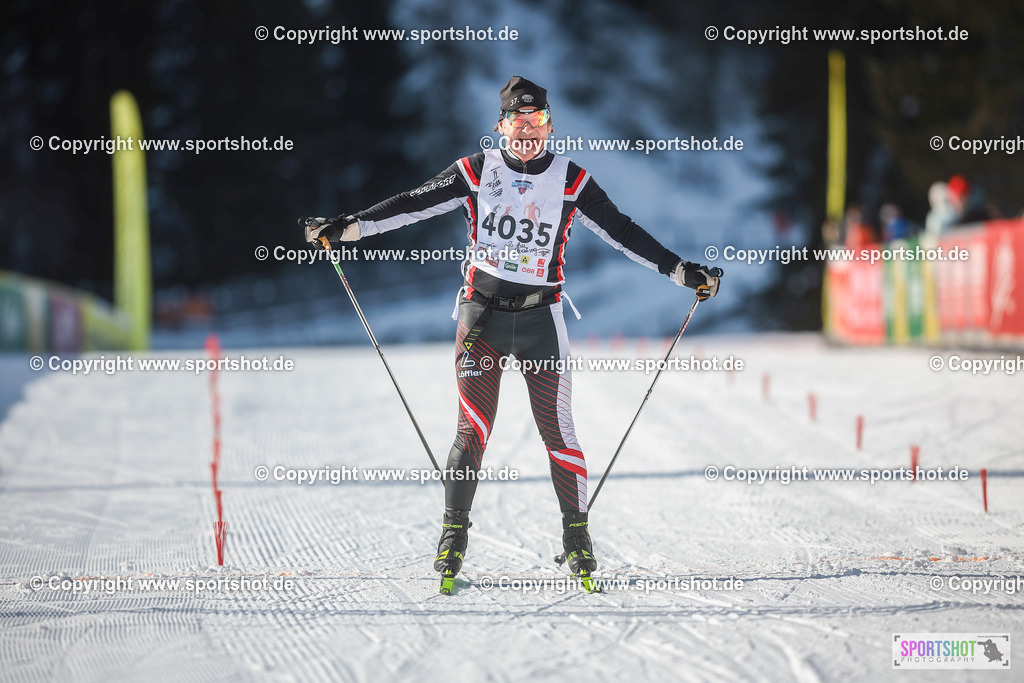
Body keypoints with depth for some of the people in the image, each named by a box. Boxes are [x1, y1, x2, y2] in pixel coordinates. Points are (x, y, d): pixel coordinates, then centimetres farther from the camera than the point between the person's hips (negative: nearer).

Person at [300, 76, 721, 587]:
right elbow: (411, 205, -2)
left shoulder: (571, 181, 3)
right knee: (472, 429, -5)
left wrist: (682, 272, 1)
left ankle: (577, 532, 11)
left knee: (557, 430, -2)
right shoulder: (476, 172, 1)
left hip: (541, 319, 0)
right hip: (482, 314, 0)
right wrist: (345, 227, -10)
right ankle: (454, 532, 7)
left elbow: (622, 233, 5)